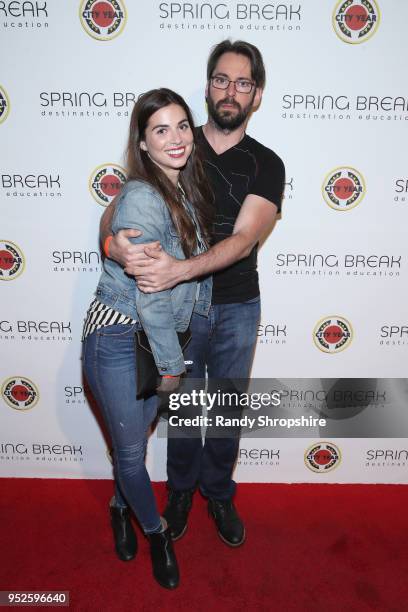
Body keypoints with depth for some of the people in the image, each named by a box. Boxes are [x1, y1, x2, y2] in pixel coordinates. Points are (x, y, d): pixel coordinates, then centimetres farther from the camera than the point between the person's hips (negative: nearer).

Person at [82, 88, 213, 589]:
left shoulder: (187, 190, 3)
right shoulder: (141, 200, -23)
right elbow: (149, 296, -22)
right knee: (131, 448, 11)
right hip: (118, 340, -7)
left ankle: (122, 504, 51)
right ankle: (155, 530, 38)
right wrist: (171, 363, -12)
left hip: (157, 336, 7)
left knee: (135, 436, 23)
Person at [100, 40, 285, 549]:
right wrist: (113, 240, -30)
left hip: (237, 309, 0)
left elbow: (244, 239, -19)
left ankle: (219, 493, 41)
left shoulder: (266, 165, -4)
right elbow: (119, 204, -6)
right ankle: (181, 489, 42)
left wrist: (180, 269, -35)